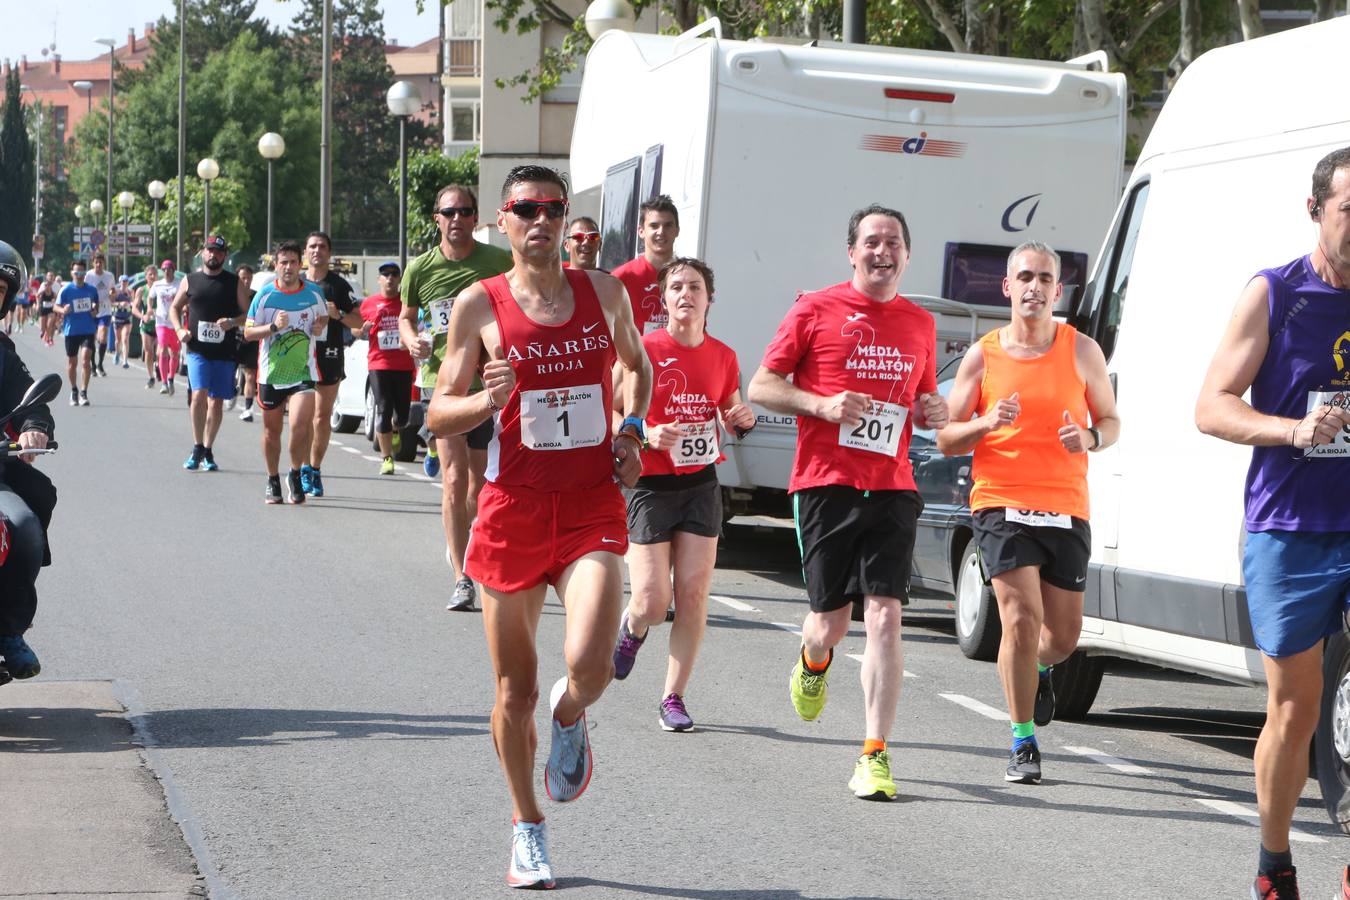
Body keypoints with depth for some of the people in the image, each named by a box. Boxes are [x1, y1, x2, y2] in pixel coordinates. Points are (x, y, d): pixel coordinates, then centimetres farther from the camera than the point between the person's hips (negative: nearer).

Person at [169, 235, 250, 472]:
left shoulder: (235, 282, 5)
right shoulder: (190, 281, 7)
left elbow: (247, 314, 6)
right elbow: (175, 307, 16)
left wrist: (232, 322, -15)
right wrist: (179, 330, -2)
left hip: (225, 352, 1)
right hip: (197, 349, -1)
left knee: (217, 402, 7)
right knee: (199, 395, -16)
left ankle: (208, 450, 20)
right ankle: (198, 447, -4)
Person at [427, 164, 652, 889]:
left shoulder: (604, 292, 6)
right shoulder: (479, 305, -1)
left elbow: (637, 364, 25)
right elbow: (438, 416, 1)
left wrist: (632, 429, 8)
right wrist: (485, 401, -19)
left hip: (593, 510, 0)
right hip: (514, 510, 0)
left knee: (589, 665, -22)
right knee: (514, 691, 7)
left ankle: (570, 718, 16)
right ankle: (527, 829, 27)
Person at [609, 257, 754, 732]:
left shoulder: (723, 357, 4)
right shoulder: (643, 351, -9)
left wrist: (743, 420, -3)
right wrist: (648, 435, -26)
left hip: (701, 484, 4)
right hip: (650, 486, -4)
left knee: (693, 595, -3)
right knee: (652, 602, -7)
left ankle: (673, 697, 7)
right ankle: (631, 630, 30)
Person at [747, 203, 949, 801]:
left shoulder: (919, 324, 14)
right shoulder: (815, 310, 2)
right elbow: (761, 386, 3)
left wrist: (934, 412, 4)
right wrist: (823, 405, -12)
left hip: (892, 488, 2)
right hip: (826, 482, -2)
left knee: (885, 617, -9)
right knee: (831, 619, 2)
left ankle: (875, 757, -8)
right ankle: (813, 663, 41)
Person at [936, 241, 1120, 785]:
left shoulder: (1081, 351, 5)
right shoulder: (983, 356, 2)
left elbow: (1111, 422, 13)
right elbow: (946, 439, 5)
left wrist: (1090, 439, -11)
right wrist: (988, 423, -16)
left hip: (1066, 510, 2)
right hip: (1001, 504, -2)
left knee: (1063, 636, 8)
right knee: (1021, 621, -15)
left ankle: (1037, 669, 45)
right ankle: (1023, 742, -1)